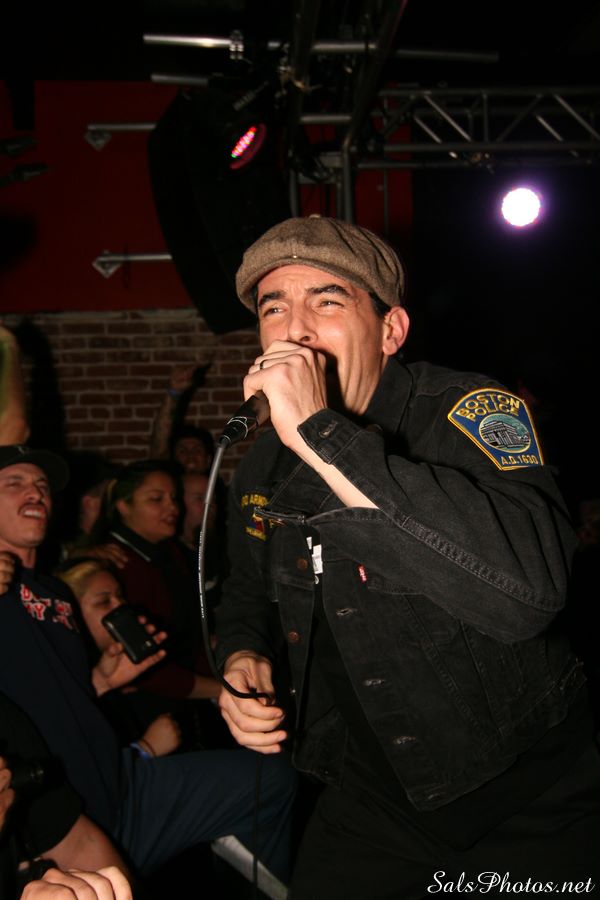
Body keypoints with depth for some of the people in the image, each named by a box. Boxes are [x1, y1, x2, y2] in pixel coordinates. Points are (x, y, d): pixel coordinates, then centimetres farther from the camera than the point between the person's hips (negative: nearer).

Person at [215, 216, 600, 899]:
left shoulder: (472, 413, -22)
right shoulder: (261, 470, -2)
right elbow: (247, 594, 18)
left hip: (526, 804, -4)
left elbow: (528, 589, -43)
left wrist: (319, 434, -41)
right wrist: (243, 657, -6)